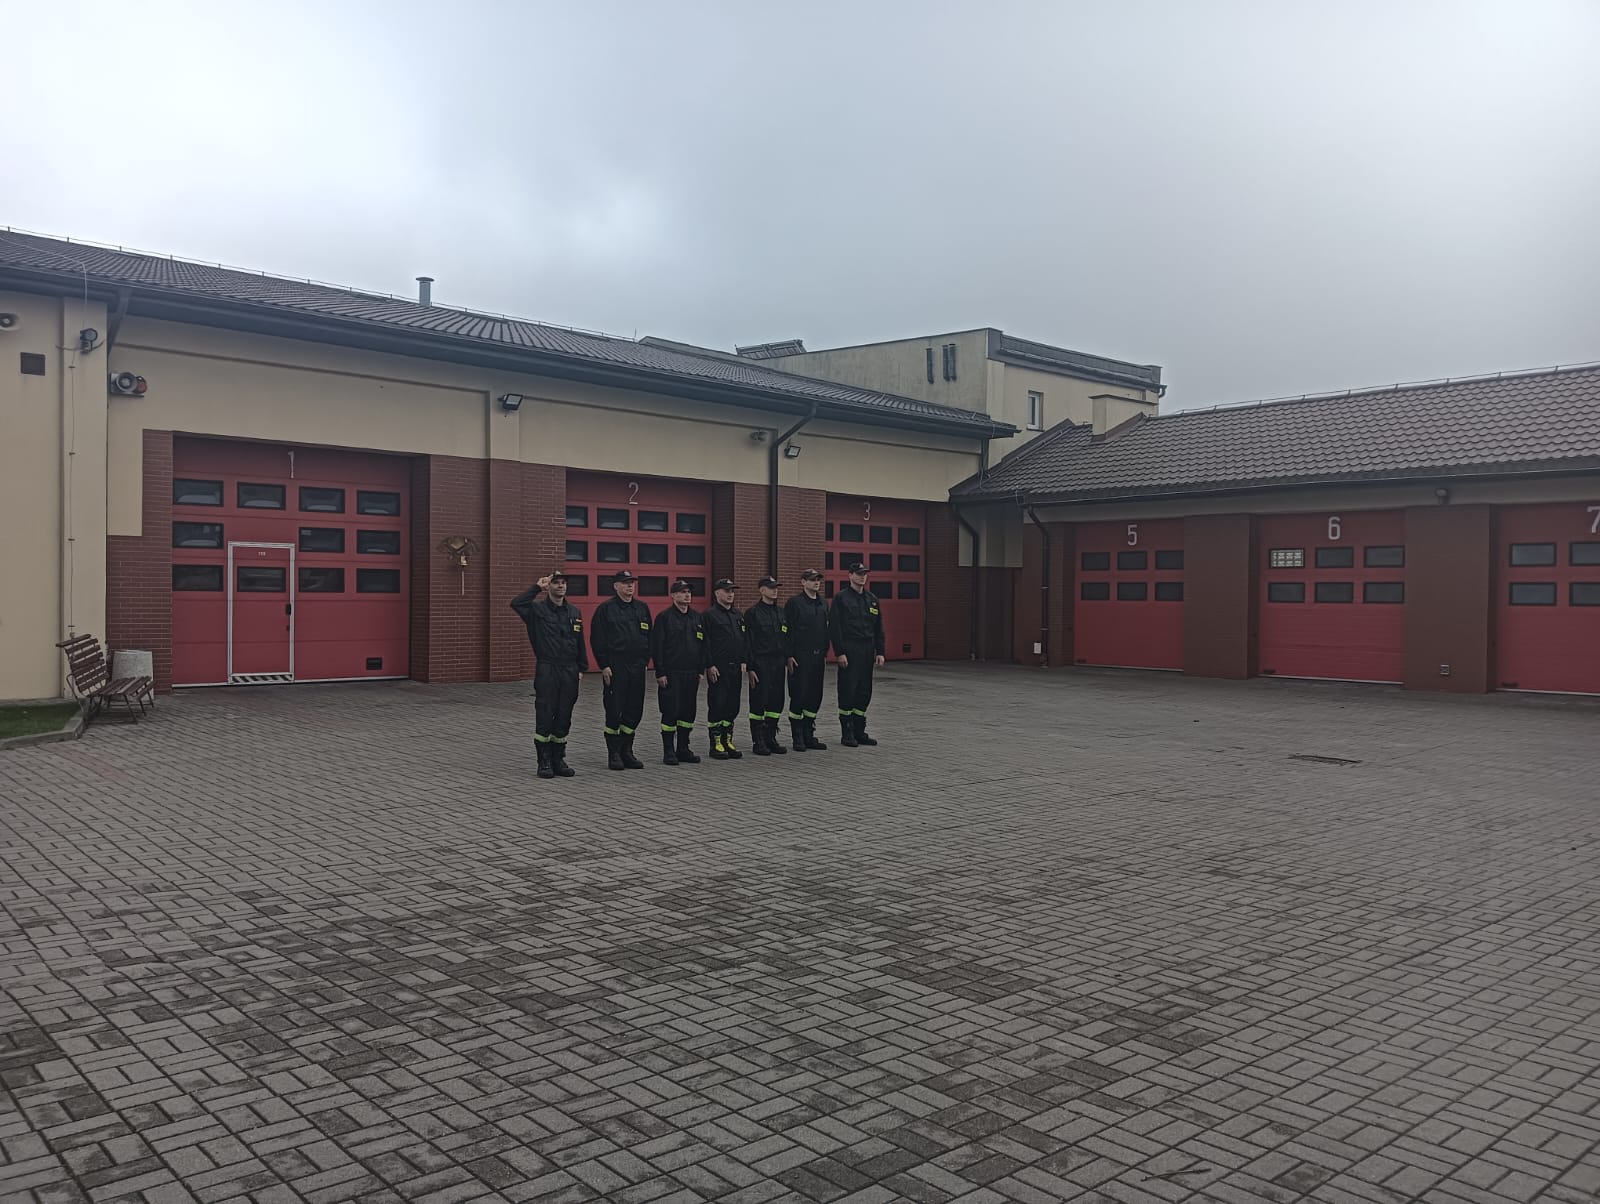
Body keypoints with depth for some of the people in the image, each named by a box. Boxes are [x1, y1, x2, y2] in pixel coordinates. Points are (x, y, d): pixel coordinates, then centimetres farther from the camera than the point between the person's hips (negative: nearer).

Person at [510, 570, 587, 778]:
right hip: (547, 672, -4)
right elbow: (516, 603, -21)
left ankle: (559, 760, 18)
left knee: (563, 719, 9)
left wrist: (581, 669, 11)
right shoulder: (538, 609, -1)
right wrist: (537, 587, -14)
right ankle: (544, 762, 6)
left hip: (569, 673, 4)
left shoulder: (574, 613, 13)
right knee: (544, 718, -1)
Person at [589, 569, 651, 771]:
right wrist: (604, 665, -10)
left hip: (637, 667, 5)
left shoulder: (642, 608, 12)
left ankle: (626, 752, 17)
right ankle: (614, 754, 8)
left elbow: (648, 637, 18)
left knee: (634, 711, 6)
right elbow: (597, 639, -6)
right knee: (614, 711, -2)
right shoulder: (605, 609, -3)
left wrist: (645, 659, 9)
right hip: (615, 668, -5)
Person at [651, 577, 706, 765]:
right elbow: (657, 646, -8)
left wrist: (701, 670, 9)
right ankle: (668, 752, 6)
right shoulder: (664, 617, -5)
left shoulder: (697, 617, 11)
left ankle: (683, 749, 19)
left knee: (688, 712, 9)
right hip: (671, 674, -5)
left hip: (692, 673, 6)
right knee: (670, 711, -3)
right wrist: (660, 672, -12)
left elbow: (703, 644, 15)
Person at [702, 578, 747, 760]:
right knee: (717, 706, -3)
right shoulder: (709, 615, -6)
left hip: (735, 668, 7)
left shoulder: (738, 616, 16)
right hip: (718, 669, -7)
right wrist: (710, 665, -15)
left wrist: (743, 661, 9)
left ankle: (728, 741, 17)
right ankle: (716, 744, 3)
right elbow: (705, 642, -11)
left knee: (732, 706, 9)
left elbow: (744, 640, 20)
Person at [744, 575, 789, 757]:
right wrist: (750, 667, -13)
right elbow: (747, 642, -8)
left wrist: (788, 657, 8)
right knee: (759, 701, -2)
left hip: (778, 662, 6)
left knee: (776, 701, 7)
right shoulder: (752, 613, -5)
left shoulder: (781, 612, 13)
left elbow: (787, 637, 18)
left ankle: (771, 739, 17)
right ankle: (758, 742, 5)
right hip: (760, 663, -6)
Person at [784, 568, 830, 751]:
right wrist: (789, 656, -14)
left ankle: (809, 735, 17)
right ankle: (797, 738, 5)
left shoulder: (823, 604, 14)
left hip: (818, 657, 6)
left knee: (815, 696, 8)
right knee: (798, 696, -3)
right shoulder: (794, 603, -6)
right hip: (800, 657, -6)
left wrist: (825, 653, 14)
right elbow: (787, 631, -10)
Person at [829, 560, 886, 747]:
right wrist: (839, 652, -15)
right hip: (849, 652, -6)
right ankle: (847, 733, 5)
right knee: (847, 691, -3)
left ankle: (859, 732, 17)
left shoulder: (872, 599, 13)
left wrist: (880, 652, 9)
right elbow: (834, 627, -9)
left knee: (864, 692, 9)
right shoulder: (841, 598, -5)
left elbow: (878, 628, 15)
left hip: (867, 652, 6)